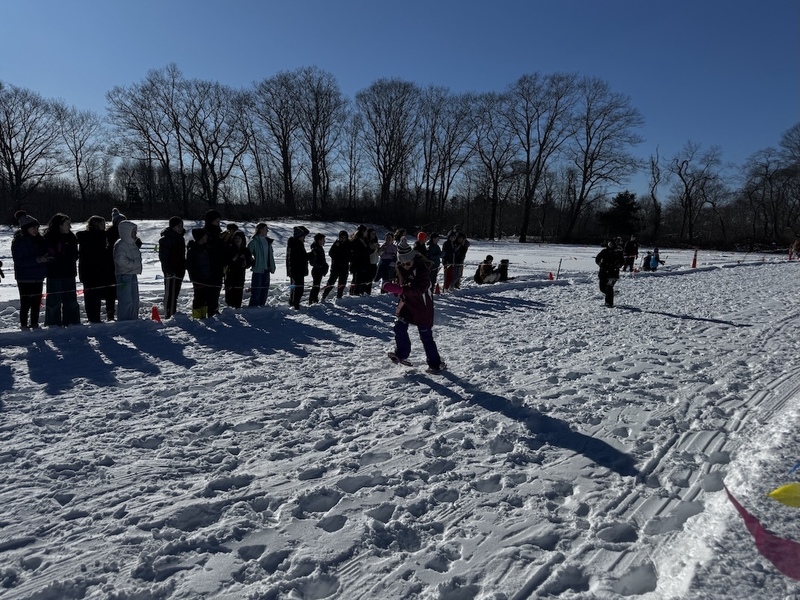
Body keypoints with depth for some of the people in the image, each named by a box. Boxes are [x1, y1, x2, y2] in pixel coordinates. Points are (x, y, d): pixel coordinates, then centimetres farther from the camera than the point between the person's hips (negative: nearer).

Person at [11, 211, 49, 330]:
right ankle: (24, 325, 8)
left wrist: (47, 257, -7)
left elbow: (44, 253, 17)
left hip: (38, 277, 6)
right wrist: (38, 259, -25)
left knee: (36, 302, 11)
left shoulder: (39, 239, 7)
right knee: (26, 303, -1)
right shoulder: (18, 241, -10)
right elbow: (19, 260, -17)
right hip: (25, 279, -6)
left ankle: (35, 324, 21)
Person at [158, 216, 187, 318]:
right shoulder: (165, 239, -11)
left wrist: (183, 267, 17)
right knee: (170, 293, -9)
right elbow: (163, 256, -15)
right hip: (171, 271, -8)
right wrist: (169, 270, -20)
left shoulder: (180, 238, 16)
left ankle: (173, 313, 23)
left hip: (179, 270, 8)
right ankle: (169, 313, -7)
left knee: (175, 292, 14)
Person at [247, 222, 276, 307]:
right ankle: (253, 306, 0)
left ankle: (261, 304, 21)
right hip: (258, 269, -7)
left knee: (265, 288, 11)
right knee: (257, 288, -6)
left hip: (266, 268, 7)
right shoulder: (254, 241, -9)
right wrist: (252, 262, -10)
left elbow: (271, 255, 15)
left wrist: (272, 267, 12)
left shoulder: (267, 241, 12)